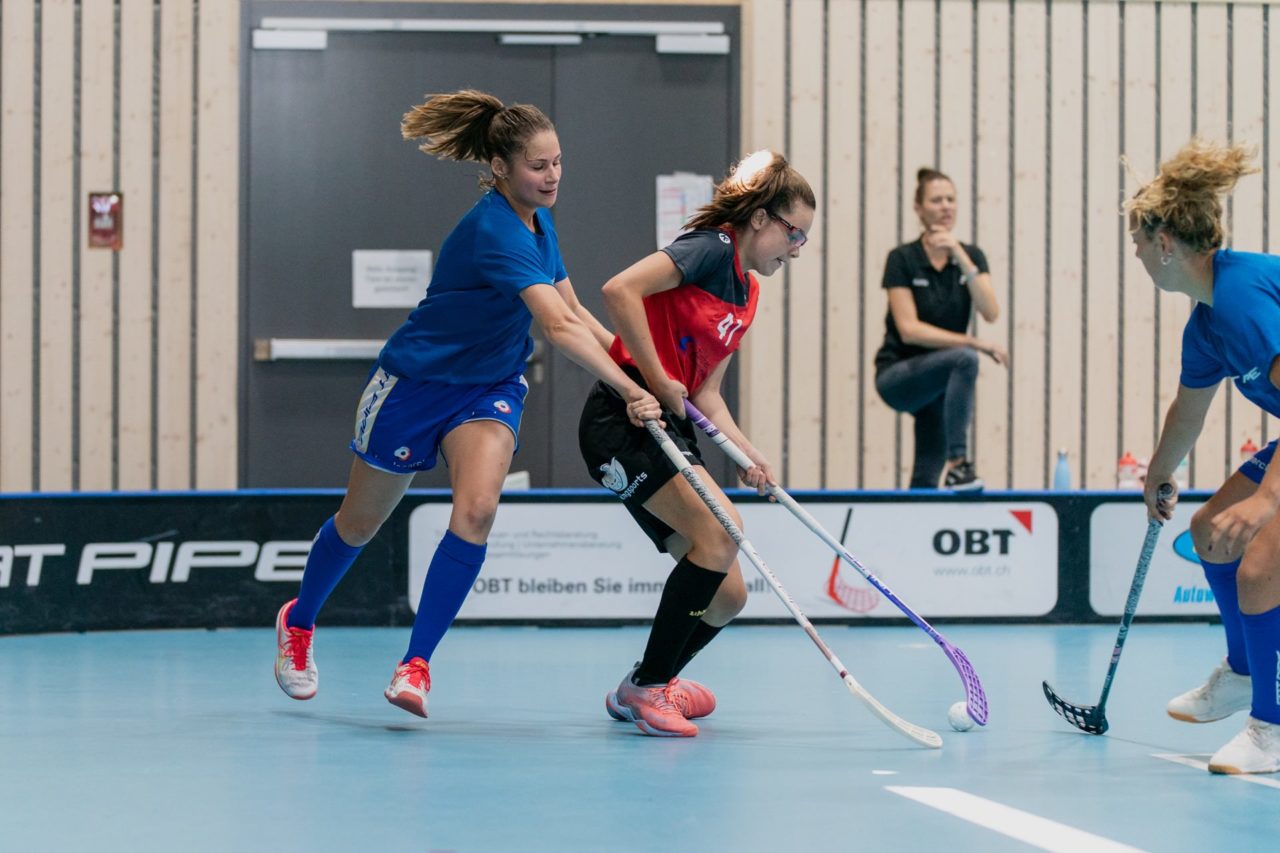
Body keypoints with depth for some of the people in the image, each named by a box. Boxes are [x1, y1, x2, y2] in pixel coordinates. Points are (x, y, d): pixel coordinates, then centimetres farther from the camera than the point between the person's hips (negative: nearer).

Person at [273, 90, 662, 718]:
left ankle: (416, 664, -16)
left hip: (489, 387, 6)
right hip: (414, 382, -6)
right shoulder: (494, 231, -30)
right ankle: (299, 621, 42)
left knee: (477, 510, -21)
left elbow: (576, 313, 8)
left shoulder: (539, 223, -3)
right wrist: (628, 392, -43)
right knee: (360, 524, 13)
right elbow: (559, 328, -38)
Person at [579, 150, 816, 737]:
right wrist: (657, 380, -19)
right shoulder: (712, 248, -10)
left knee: (727, 596, 2)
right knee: (720, 528, -25)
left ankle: (647, 687, 26)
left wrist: (745, 453, -2)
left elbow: (705, 392, 14)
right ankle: (647, 687, -14)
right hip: (622, 418, -9)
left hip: (669, 428, 9)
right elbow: (620, 291, -24)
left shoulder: (748, 293, 17)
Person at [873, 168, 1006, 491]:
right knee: (964, 360, -34)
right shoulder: (902, 259, -10)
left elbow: (991, 312, -15)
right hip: (898, 376, -5)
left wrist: (961, 258, -24)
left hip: (943, 380, 6)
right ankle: (957, 464, -36)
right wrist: (974, 342, -27)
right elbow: (909, 329, -19)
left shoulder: (972, 255, 1)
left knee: (926, 482, 2)